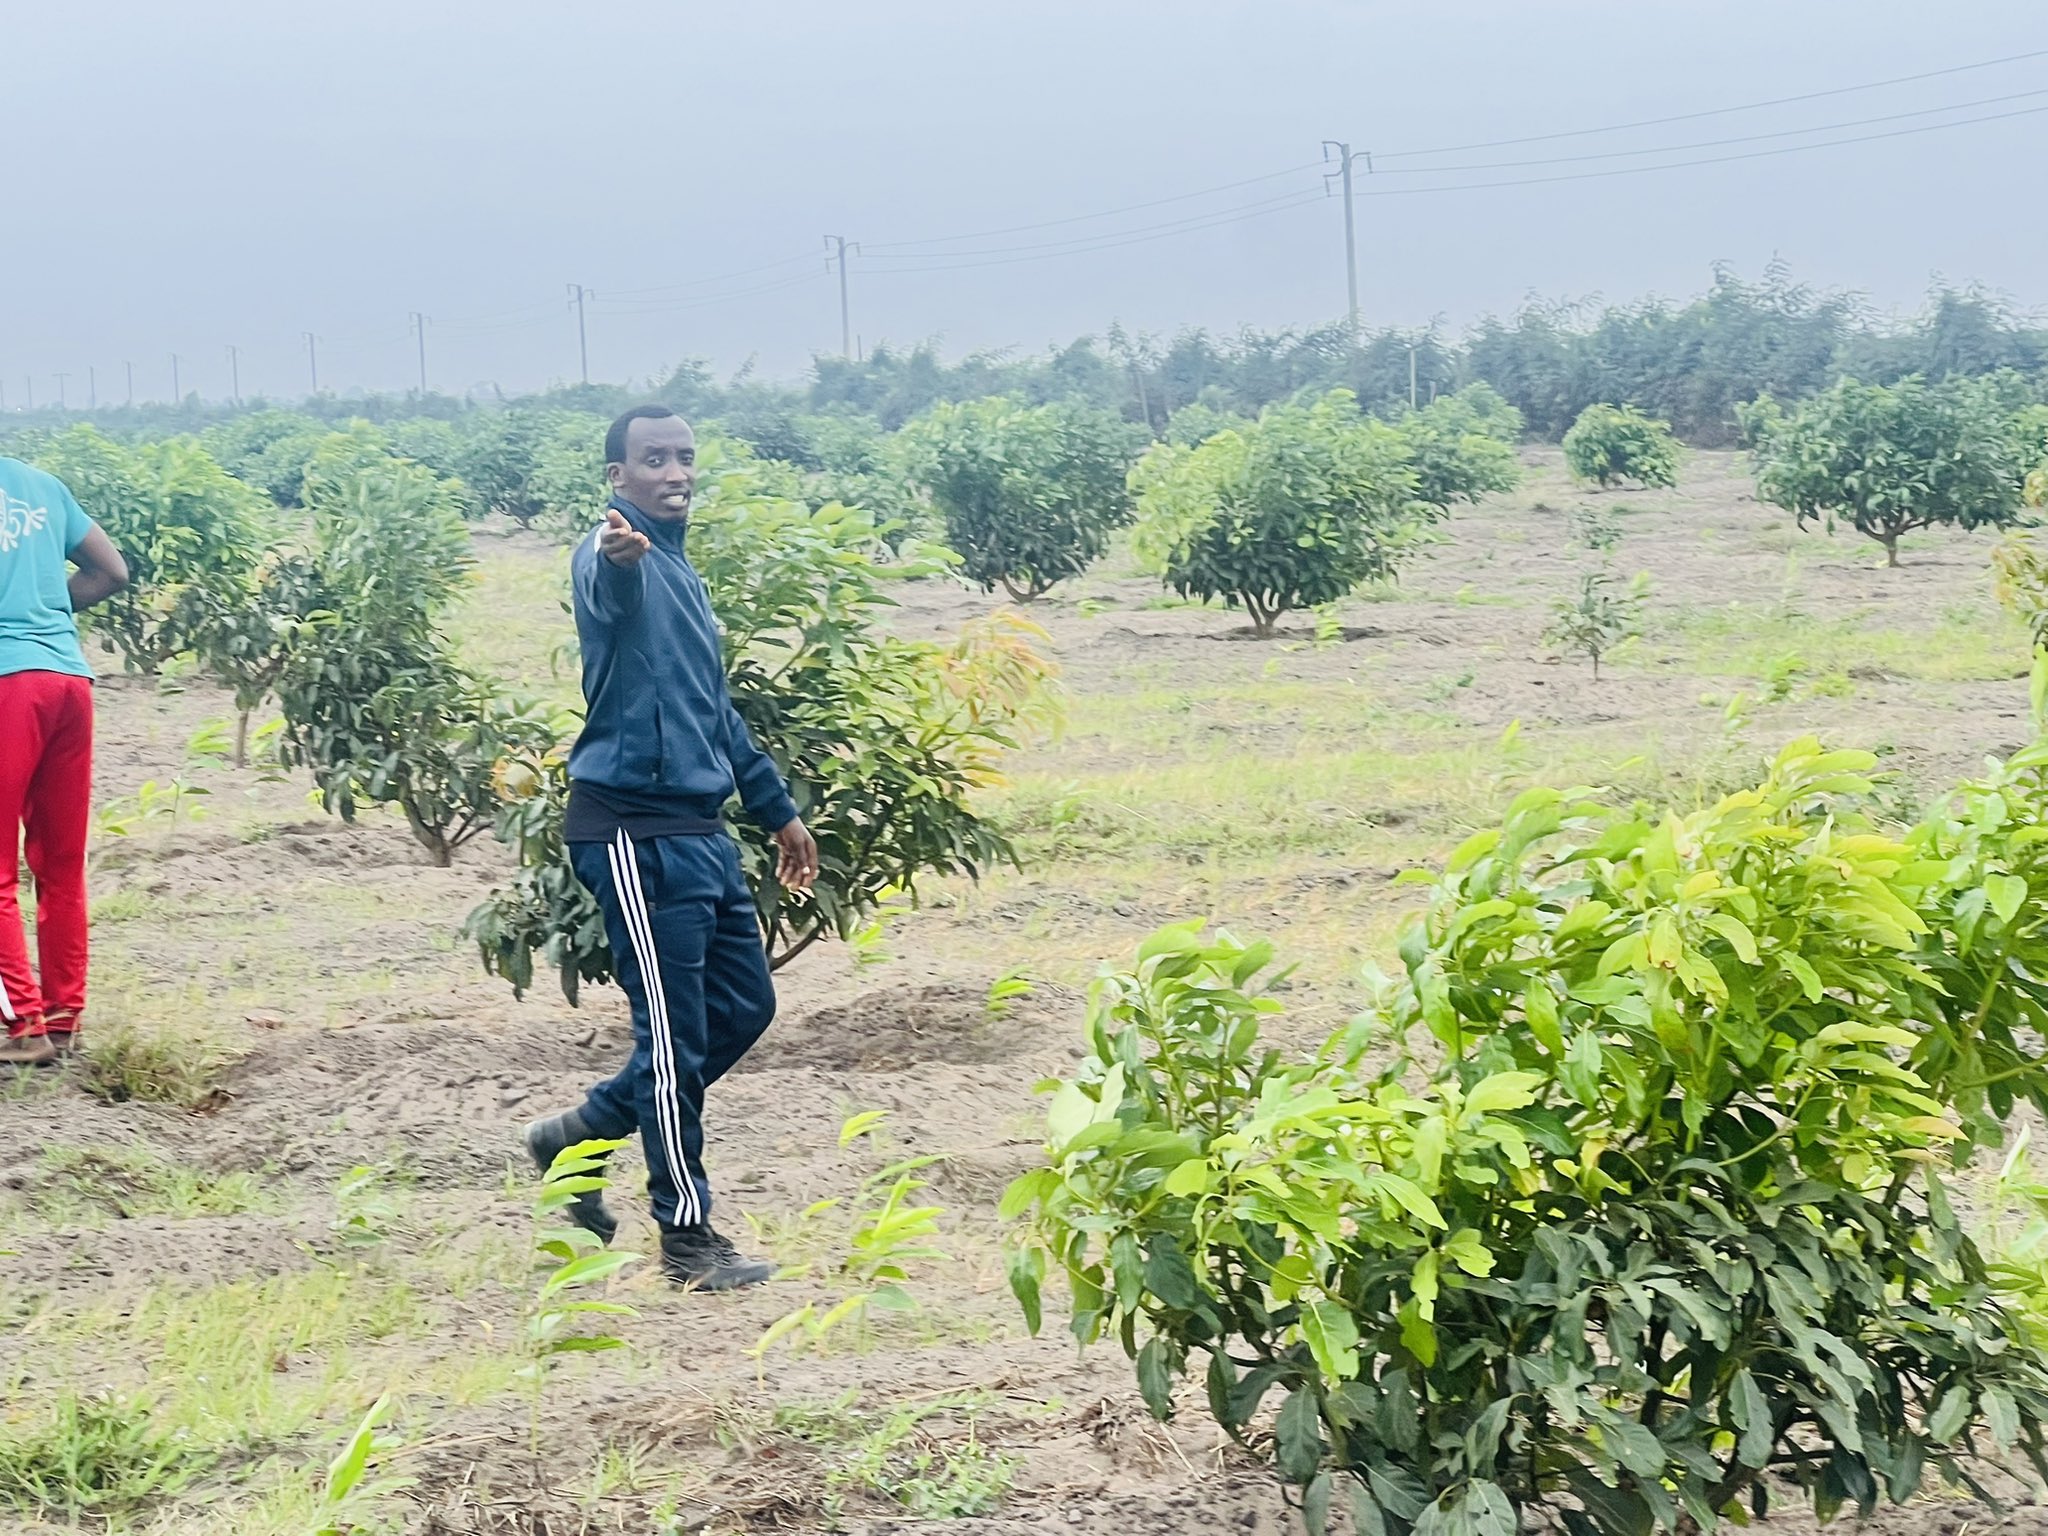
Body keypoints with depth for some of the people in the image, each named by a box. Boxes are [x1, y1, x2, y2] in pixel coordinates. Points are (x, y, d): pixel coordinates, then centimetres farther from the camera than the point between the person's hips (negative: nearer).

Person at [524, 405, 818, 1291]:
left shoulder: (681, 571, 18)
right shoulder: (617, 561, -11)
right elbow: (609, 589, -38)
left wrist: (776, 810, 29)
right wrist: (617, 555, -62)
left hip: (698, 828, 9)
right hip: (635, 828, -9)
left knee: (743, 1005, 14)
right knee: (676, 1033, -4)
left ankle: (581, 1135, 25)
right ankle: (688, 1241, 5)